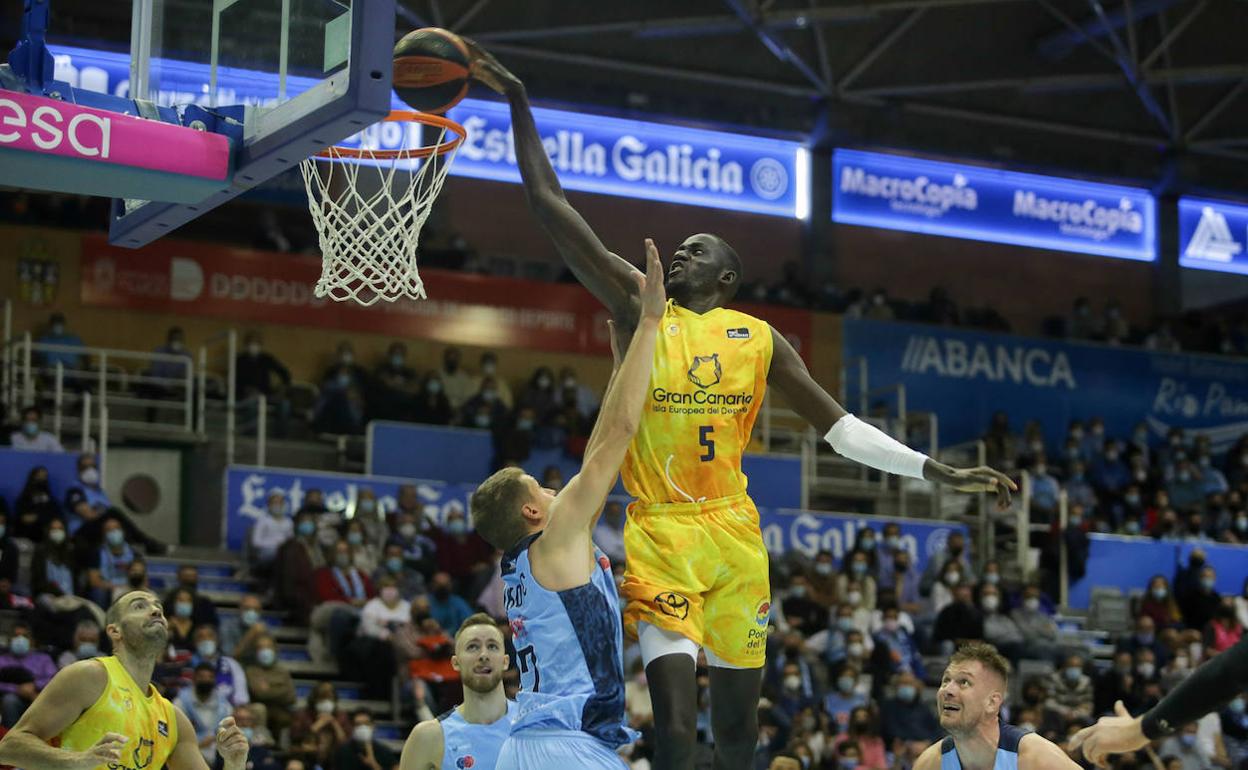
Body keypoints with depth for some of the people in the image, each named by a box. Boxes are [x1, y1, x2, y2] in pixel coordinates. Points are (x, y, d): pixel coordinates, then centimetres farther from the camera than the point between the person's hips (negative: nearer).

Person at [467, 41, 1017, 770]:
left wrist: (940, 471, 2)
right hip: (659, 532, -3)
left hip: (733, 532, 3)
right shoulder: (639, 306, 5)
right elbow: (551, 204, 2)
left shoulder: (760, 338, 10)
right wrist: (518, 101, -3)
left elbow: (840, 425, 10)